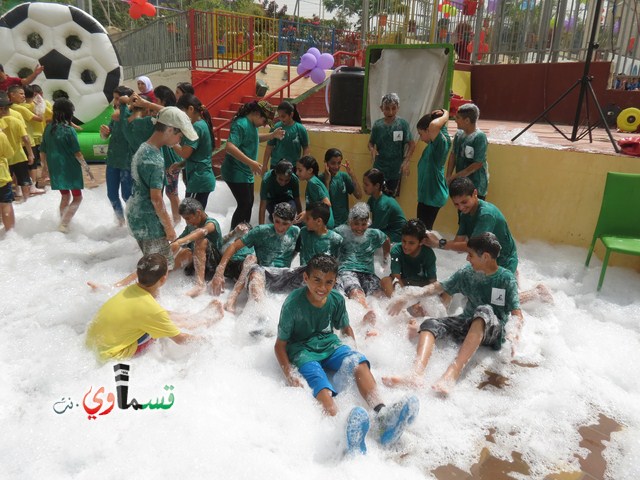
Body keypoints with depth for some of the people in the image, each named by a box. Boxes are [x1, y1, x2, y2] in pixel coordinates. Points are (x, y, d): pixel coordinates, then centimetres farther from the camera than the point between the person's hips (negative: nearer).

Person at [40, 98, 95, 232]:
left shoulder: (48, 129, 4)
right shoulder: (69, 130, -14)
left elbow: (42, 151, 10)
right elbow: (77, 153, -14)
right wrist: (87, 168, -5)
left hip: (55, 169, 6)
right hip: (70, 169, -6)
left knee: (65, 196, 22)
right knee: (77, 197, 8)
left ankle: (63, 223, 26)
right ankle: (64, 224, -4)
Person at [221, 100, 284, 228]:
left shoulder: (252, 123, 7)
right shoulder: (241, 124, -23)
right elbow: (229, 147, -34)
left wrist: (272, 135, 12)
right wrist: (251, 162, -37)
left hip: (246, 172, 10)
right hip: (236, 173, -10)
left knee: (249, 203, 17)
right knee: (244, 205, -6)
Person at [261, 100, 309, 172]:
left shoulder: (300, 129, -7)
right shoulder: (276, 128, -5)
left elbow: (306, 148, 2)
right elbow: (269, 147, 1)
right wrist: (264, 165, 1)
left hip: (294, 166, -1)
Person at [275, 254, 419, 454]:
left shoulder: (336, 299, -4)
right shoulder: (293, 304, -18)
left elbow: (345, 328, 14)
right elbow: (280, 344, -12)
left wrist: (353, 352, -2)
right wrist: (289, 374, -25)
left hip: (329, 344, 5)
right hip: (302, 350, -5)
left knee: (360, 363, -25)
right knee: (321, 384, -34)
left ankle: (383, 415, -42)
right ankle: (348, 437, -62)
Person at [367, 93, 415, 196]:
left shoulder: (403, 124, -10)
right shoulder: (377, 124, -5)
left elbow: (411, 144, -5)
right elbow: (371, 142, 7)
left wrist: (406, 161, -18)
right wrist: (372, 149, -16)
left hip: (396, 169, -1)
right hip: (379, 169, 1)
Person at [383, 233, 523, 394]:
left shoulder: (506, 279, -9)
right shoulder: (467, 273, 2)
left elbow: (517, 315, -15)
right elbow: (439, 287, 9)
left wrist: (515, 332, -38)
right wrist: (408, 296, 2)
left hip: (493, 331, -5)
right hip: (468, 324, 5)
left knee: (485, 310, -38)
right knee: (430, 324, -20)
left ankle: (453, 373, -51)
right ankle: (416, 373, -49)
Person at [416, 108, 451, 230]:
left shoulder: (440, 143, -19)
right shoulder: (434, 144, 7)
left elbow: (434, 125, -39)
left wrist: (445, 116, -20)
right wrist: (444, 115, 6)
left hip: (432, 195, -10)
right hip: (429, 193, 10)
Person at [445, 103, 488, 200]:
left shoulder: (479, 137, -19)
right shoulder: (459, 134, 0)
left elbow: (478, 164, -20)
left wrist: (456, 176, -18)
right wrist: (448, 177, -2)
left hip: (476, 185, -7)